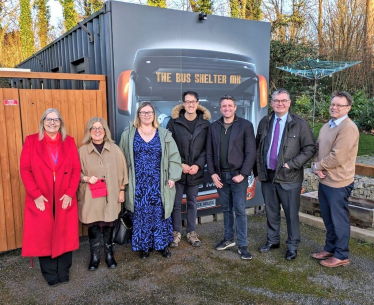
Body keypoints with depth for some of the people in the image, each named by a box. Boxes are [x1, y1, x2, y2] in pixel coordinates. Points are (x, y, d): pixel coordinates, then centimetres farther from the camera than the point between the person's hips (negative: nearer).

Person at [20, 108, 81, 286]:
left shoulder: (69, 142, 4)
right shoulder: (31, 141, 0)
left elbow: (76, 169, 0)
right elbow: (25, 169, -5)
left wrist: (70, 193, -9)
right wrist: (36, 195, -13)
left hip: (65, 198, 1)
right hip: (40, 199, -1)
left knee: (65, 235, 7)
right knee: (43, 236, 6)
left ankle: (63, 272, 25)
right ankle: (50, 274, 24)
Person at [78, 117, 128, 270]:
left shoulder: (114, 149, -1)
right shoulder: (83, 150, -3)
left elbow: (121, 171, 4)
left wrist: (122, 190, 4)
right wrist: (86, 178, -17)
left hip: (110, 195, 1)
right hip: (91, 196, 0)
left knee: (108, 226, 10)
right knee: (93, 226, 5)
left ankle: (109, 255, 29)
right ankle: (94, 257, 24)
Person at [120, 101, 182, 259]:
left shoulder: (164, 134, 3)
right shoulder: (129, 134, 3)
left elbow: (174, 157, 3)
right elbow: (123, 158, 6)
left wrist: (172, 177, -5)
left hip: (158, 183, 0)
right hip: (138, 184, 0)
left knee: (160, 214, 7)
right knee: (141, 215, 6)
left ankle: (162, 244, 24)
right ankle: (144, 246, 23)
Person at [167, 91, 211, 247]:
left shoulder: (205, 123, 1)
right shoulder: (174, 122, -3)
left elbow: (207, 148, 0)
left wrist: (198, 165, -11)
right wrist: (180, 164, -11)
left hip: (195, 171, 1)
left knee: (192, 203, 14)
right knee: (176, 203, 7)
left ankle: (191, 232, 27)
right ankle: (176, 232, 23)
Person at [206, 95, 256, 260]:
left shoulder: (245, 125, -4)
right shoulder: (213, 127, 8)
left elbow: (251, 152, -8)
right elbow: (209, 153, 8)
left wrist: (243, 174, -13)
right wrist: (212, 173, -1)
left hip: (238, 175, -4)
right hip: (220, 176, 4)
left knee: (240, 210, 0)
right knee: (226, 209, 14)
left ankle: (242, 245, 10)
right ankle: (229, 239, 28)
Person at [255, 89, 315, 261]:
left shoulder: (300, 124, -6)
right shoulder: (264, 122, 7)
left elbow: (310, 148, -6)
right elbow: (258, 147, 13)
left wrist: (292, 164, -16)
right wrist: (258, 170, 8)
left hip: (289, 177, -4)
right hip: (267, 176, 4)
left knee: (291, 213, 6)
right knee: (271, 212, 16)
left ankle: (292, 246, 24)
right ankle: (272, 240, 34)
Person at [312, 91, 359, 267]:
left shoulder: (348, 128, -17)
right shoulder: (326, 126, 11)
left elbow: (337, 157, -23)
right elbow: (317, 149, 13)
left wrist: (317, 166, -9)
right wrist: (317, 168, -5)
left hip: (338, 183, -8)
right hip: (324, 180, 8)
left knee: (339, 220, 5)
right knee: (328, 218, 19)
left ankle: (341, 256, 21)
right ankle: (330, 248, 35)